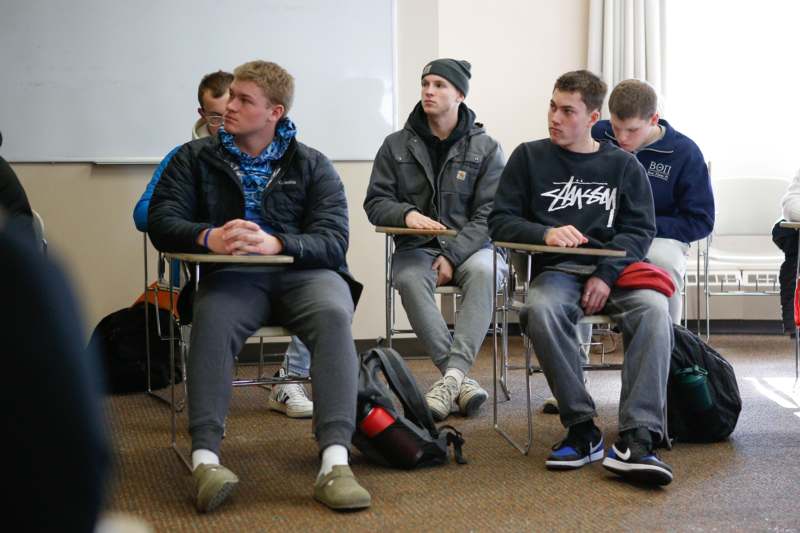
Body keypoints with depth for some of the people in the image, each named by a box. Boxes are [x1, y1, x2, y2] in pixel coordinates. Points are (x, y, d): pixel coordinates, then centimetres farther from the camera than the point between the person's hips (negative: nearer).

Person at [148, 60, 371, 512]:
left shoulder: (312, 165, 9)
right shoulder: (195, 159, 13)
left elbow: (333, 240, -3)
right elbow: (162, 221, 3)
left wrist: (277, 244, -24)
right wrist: (209, 237, -21)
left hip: (304, 271, 0)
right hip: (233, 275, 0)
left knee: (334, 315, -33)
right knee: (211, 321, -34)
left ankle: (335, 461, -41)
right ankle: (206, 457, -40)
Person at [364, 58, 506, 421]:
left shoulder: (485, 148, 4)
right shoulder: (396, 145, 9)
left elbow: (490, 214, -3)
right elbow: (375, 202, 8)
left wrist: (453, 255, -16)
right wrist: (406, 213, -16)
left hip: (468, 246, -1)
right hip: (416, 246, 1)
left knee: (482, 271, -36)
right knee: (410, 279, -34)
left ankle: (451, 376, -43)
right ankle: (461, 381, -36)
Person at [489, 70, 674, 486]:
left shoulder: (622, 165, 14)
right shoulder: (529, 157, 12)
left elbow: (640, 229, 5)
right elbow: (500, 221, 7)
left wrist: (607, 275, -12)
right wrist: (545, 233, -14)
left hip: (614, 267, 1)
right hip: (557, 269, 0)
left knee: (653, 307, -33)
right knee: (541, 310, -36)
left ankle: (636, 439, -37)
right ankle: (582, 431, -26)